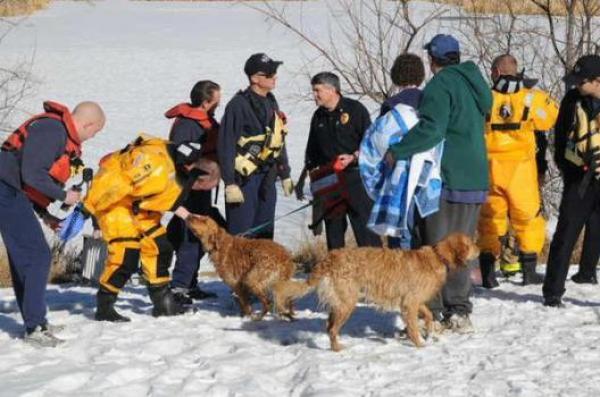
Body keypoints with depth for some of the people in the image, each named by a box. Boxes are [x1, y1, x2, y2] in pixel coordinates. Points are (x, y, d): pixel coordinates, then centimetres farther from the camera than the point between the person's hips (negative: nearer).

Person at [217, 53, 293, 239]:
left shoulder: (271, 103, 12)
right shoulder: (239, 105, -14)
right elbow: (226, 146, -16)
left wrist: (285, 175, 20)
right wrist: (230, 183, -19)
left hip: (267, 178, 8)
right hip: (244, 179, -8)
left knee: (265, 233, 13)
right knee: (242, 236, -8)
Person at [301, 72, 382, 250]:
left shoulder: (355, 109, -4)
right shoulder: (318, 117, 14)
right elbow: (312, 151, 23)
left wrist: (353, 157, -18)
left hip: (355, 177, -6)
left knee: (364, 224, -8)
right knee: (333, 227, 7)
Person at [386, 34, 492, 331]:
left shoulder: (441, 85, -12)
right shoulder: (474, 84, 16)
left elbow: (432, 129, -26)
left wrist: (396, 151, -20)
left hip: (446, 180, -8)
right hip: (475, 180, 8)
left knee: (435, 248, -3)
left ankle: (432, 314, -3)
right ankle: (459, 312, 15)